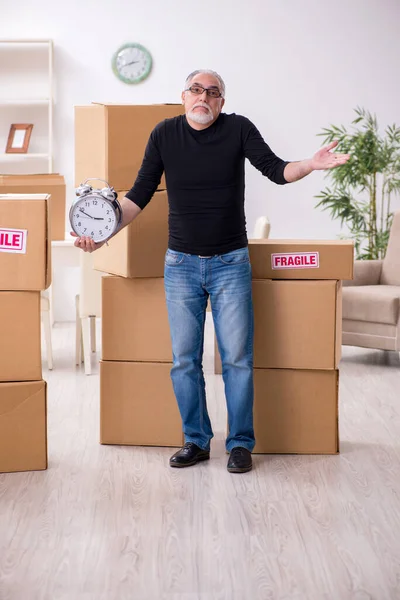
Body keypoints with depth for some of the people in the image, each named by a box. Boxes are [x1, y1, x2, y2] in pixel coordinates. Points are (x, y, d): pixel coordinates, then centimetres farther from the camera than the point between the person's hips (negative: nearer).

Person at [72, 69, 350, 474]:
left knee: (237, 357, 0)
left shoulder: (239, 129, -3)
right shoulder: (165, 134, 0)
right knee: (184, 360, 5)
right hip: (181, 263, 2)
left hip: (230, 262, -1)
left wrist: (310, 165, -29)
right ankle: (196, 440, 19)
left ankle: (240, 443, 12)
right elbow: (140, 194, 2)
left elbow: (276, 170, -8)